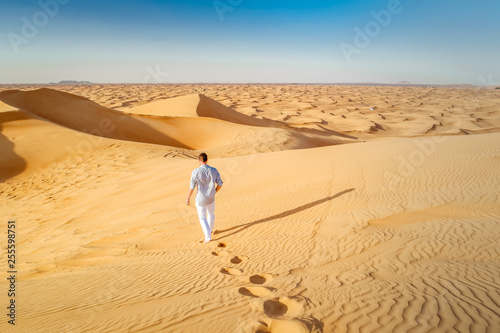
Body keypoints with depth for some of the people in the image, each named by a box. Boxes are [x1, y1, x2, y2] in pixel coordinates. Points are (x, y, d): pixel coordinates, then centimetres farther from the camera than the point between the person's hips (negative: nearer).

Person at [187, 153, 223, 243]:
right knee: (211, 214, 28)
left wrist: (188, 198, -1)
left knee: (202, 217, 14)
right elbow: (220, 184, -5)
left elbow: (191, 187, -17)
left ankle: (208, 237, 13)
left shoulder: (195, 172, -21)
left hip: (200, 199, -3)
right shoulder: (214, 170, -12)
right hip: (211, 198, 3)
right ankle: (210, 230, 49)